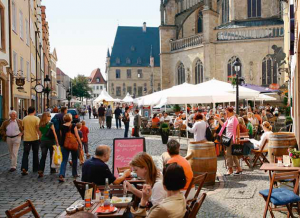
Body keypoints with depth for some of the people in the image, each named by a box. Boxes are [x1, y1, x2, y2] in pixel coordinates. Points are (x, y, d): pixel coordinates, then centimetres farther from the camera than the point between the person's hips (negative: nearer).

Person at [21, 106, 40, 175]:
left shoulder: (24, 119, 3)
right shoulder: (36, 118, -9)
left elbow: (23, 127, 11)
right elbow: (38, 128, -16)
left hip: (26, 139, 2)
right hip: (35, 138, -2)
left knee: (25, 154, 3)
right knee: (35, 154, 12)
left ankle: (24, 168, -14)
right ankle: (35, 168, 20)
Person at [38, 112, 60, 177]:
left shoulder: (40, 125, 4)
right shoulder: (50, 124, -11)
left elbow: (40, 134, 9)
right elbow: (54, 134, -11)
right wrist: (57, 142, -7)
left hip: (43, 141, 4)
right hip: (50, 141, -4)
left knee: (43, 156, 3)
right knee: (52, 155, 11)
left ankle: (40, 170, -9)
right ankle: (52, 169, 22)